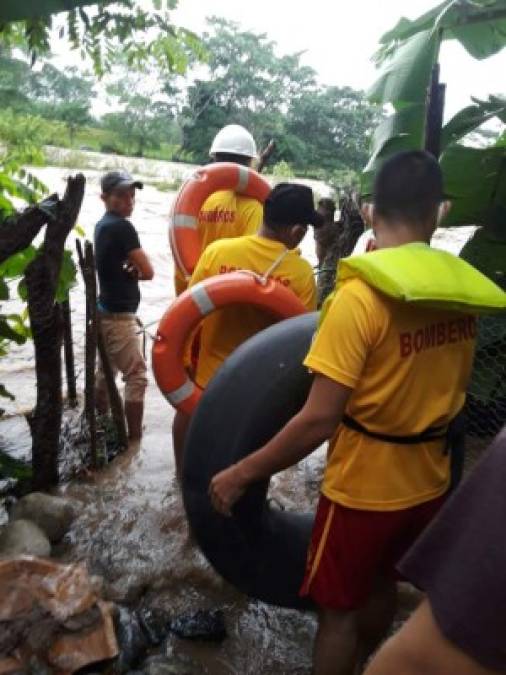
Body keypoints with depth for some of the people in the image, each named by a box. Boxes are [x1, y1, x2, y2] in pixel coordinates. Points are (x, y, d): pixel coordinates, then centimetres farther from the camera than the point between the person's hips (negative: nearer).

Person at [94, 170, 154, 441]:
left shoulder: (102, 225, 11)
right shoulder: (122, 227, -17)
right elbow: (147, 271, -16)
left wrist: (128, 270, -4)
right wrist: (133, 271, 3)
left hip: (106, 310, 10)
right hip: (119, 315, -10)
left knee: (107, 370, 20)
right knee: (137, 376, -6)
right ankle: (135, 439, -2)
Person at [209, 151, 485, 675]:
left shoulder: (362, 294, -24)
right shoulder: (459, 287, -4)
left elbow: (318, 420, -26)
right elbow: (446, 387, 8)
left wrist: (241, 474, -17)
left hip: (363, 487, -7)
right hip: (428, 481, 7)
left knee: (337, 606, 15)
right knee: (380, 581, 28)